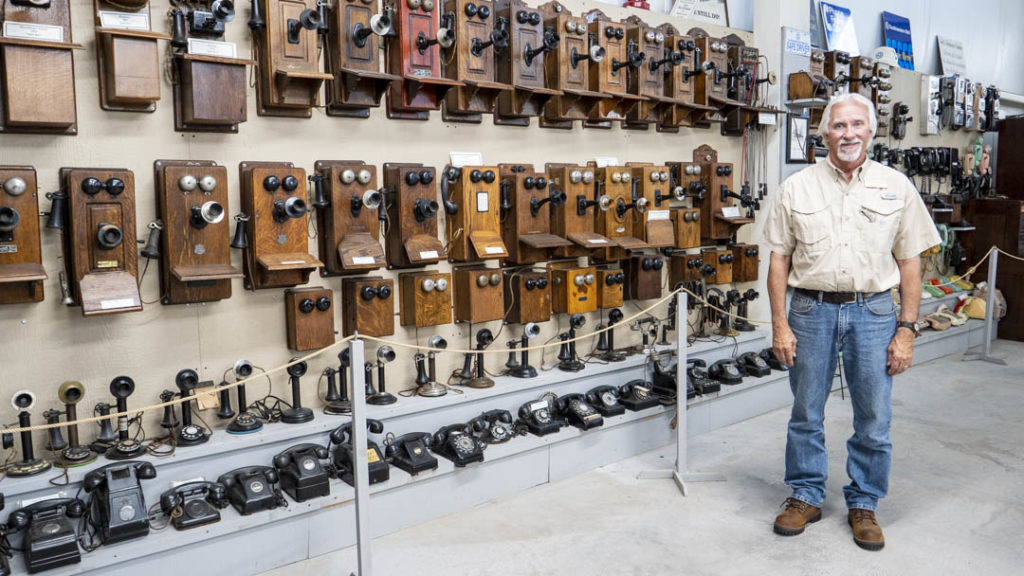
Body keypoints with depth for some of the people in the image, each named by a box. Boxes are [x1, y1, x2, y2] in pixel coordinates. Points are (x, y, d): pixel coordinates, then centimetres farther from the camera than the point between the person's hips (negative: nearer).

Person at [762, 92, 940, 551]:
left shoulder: (896, 187, 3)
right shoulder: (797, 188, 2)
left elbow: (910, 263, 4)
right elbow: (779, 260, 2)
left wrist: (906, 330, -2)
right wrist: (780, 325, -3)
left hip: (874, 312, 0)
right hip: (811, 310, 0)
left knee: (874, 419, 7)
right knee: (806, 414, 10)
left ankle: (864, 504, 26)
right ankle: (806, 496, 27)